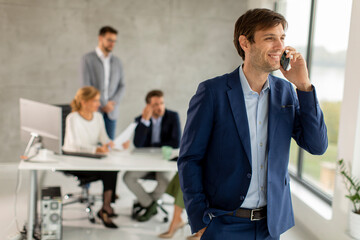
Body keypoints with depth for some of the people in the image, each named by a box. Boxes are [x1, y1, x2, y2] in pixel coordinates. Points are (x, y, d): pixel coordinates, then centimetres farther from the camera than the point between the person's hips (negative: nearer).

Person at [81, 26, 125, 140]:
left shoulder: (116, 61, 12)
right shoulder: (88, 59, -2)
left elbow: (121, 85, 10)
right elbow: (86, 86, -8)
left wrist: (113, 103, -6)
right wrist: (103, 104, -10)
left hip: (111, 111, 4)